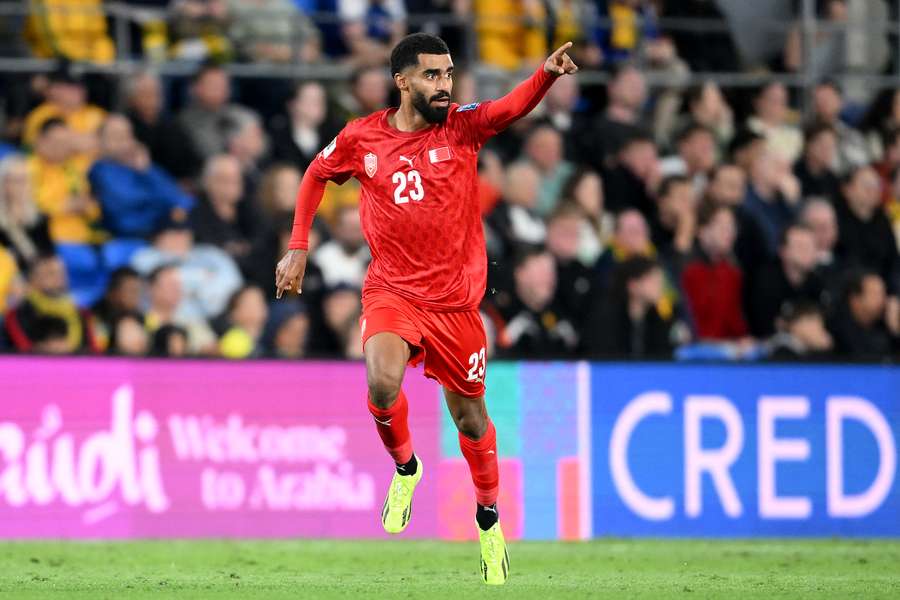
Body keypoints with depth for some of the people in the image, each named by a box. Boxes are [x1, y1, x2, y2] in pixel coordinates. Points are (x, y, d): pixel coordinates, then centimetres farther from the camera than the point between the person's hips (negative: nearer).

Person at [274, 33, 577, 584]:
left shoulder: (463, 126, -6)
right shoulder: (361, 139, -2)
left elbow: (515, 105, -25)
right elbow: (316, 175, 17)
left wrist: (547, 74, -45)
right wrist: (298, 248, 12)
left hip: (456, 301, 1)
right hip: (392, 292, -1)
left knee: (470, 417, 10)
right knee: (383, 383, -28)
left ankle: (488, 519, 35)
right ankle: (405, 468, 2)